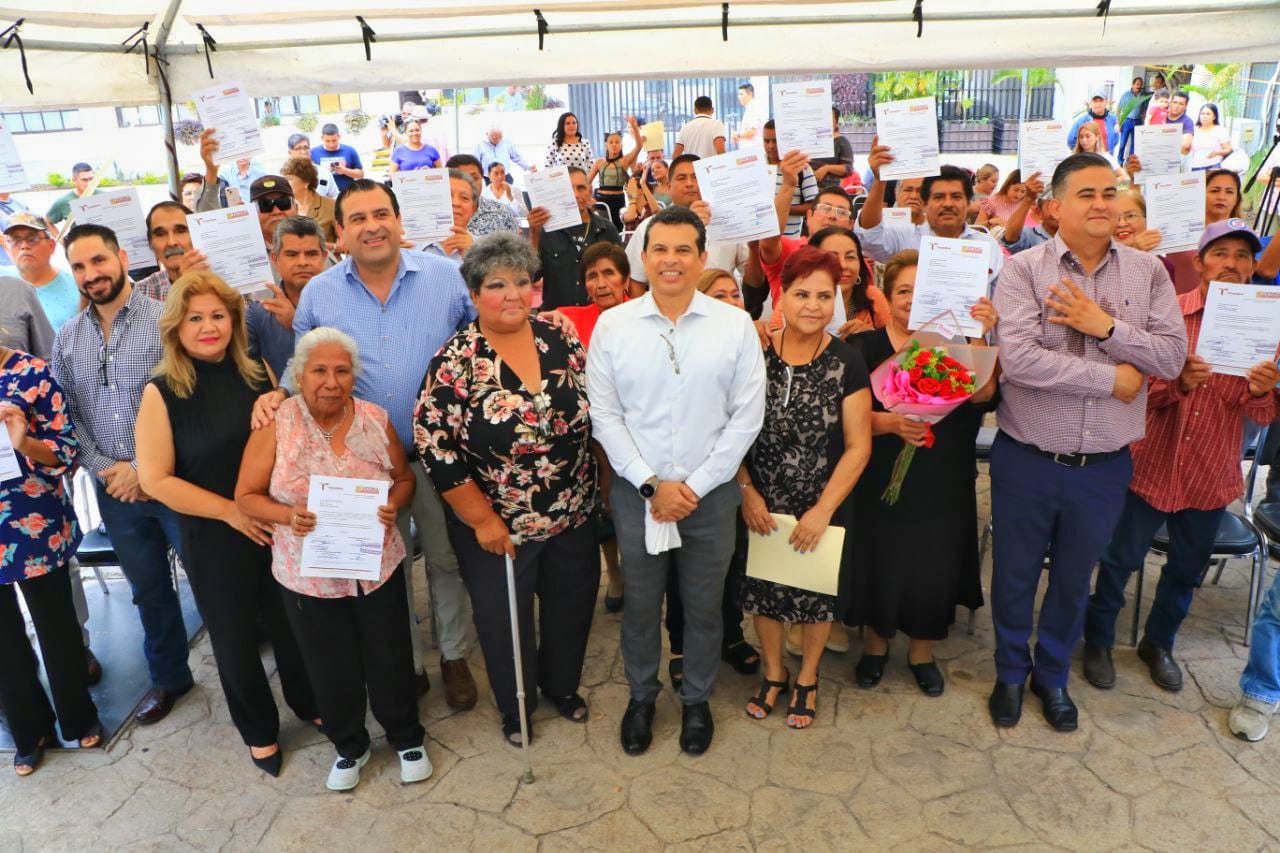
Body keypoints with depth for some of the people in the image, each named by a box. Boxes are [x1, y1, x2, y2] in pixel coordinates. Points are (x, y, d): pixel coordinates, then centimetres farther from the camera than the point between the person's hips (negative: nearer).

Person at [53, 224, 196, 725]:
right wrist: (104, 470, -6)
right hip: (114, 491, 5)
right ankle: (168, 677, 37)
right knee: (149, 589, 19)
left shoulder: (164, 321, -10)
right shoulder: (67, 338, 8)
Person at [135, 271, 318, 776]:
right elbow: (155, 479, -13)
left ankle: (308, 704, 44)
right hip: (213, 539, -2)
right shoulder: (162, 391, -10)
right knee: (235, 639, 13)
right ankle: (259, 729, 37)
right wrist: (231, 510, -16)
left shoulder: (258, 373, -1)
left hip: (280, 525, 3)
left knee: (292, 624, 17)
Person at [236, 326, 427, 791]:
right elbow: (246, 497, -5)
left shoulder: (375, 419, -6)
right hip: (309, 575, -1)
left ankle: (407, 738, 40)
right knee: (331, 669, 16)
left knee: (390, 660, 14)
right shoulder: (275, 426, -11)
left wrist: (393, 505, -17)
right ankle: (349, 746, 42)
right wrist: (287, 517, -24)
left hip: (378, 569, 1)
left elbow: (404, 478, 5)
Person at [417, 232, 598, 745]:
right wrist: (482, 519, -14)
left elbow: (595, 413, 6)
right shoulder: (454, 364, -16)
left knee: (572, 606, 20)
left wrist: (603, 487, 6)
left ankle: (562, 685, 50)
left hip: (572, 519, 4)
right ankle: (513, 707, 44)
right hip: (496, 529, -3)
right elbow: (434, 448, -16)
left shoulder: (562, 343, -4)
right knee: (505, 621, 16)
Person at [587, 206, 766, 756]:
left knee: (704, 606, 15)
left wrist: (696, 486, -9)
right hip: (637, 491, 0)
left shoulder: (735, 326, -4)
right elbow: (604, 415, -5)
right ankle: (641, 696, 40)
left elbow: (746, 416, -5)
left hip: (711, 492, 0)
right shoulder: (612, 326, -4)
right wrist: (652, 484, -11)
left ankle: (697, 700, 39)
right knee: (639, 603, 15)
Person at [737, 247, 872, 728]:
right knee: (763, 588, 13)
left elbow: (858, 447, -9)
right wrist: (746, 491, -9)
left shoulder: (845, 363, -10)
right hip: (761, 507, 1)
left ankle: (806, 680, 39)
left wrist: (823, 510, -14)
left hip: (822, 508, -1)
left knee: (816, 593, 13)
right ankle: (773, 674, 39)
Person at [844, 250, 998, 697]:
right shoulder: (867, 346, 0)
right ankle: (875, 642, 34)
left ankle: (922, 651, 33)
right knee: (879, 565, 7)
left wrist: (978, 337, -24)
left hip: (941, 486, 1)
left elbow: (981, 394, -14)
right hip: (879, 481, -1)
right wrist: (891, 422, -26)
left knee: (932, 567, 8)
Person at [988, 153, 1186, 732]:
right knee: (1015, 575, 14)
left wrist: (1106, 326, -19)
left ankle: (1053, 675, 42)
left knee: (1073, 580, 20)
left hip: (1105, 465, 3)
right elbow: (1018, 358, -23)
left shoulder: (1147, 271, 1)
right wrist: (1112, 379, -17)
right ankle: (1011, 672, 38)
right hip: (1027, 461, -2)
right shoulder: (1024, 269, -10)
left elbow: (1172, 357, -5)